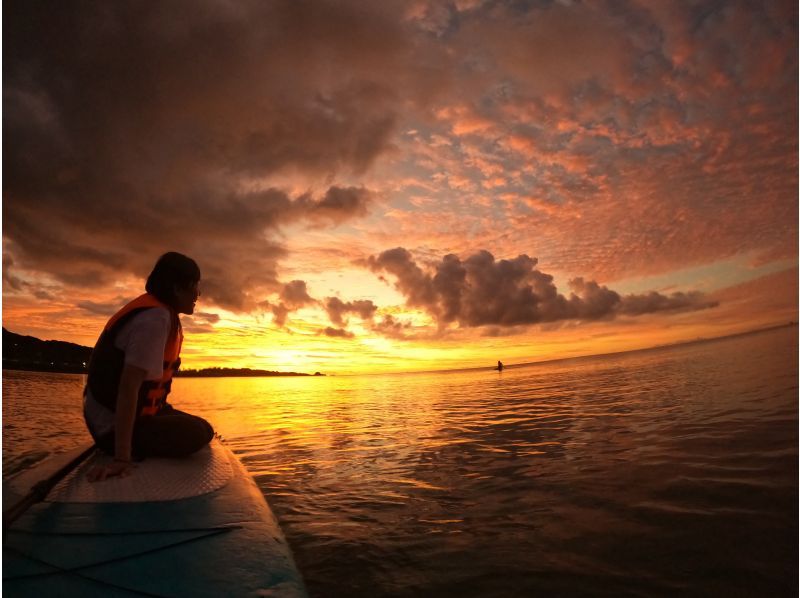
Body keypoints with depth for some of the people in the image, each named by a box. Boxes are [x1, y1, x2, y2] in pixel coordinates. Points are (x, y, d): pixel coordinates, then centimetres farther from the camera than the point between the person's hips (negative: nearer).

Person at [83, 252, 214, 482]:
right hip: (114, 425, -10)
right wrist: (122, 457, -32)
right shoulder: (155, 318, -23)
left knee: (202, 427, 12)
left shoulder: (163, 314, 8)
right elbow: (129, 385, -30)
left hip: (140, 412, 10)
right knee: (198, 433, -27)